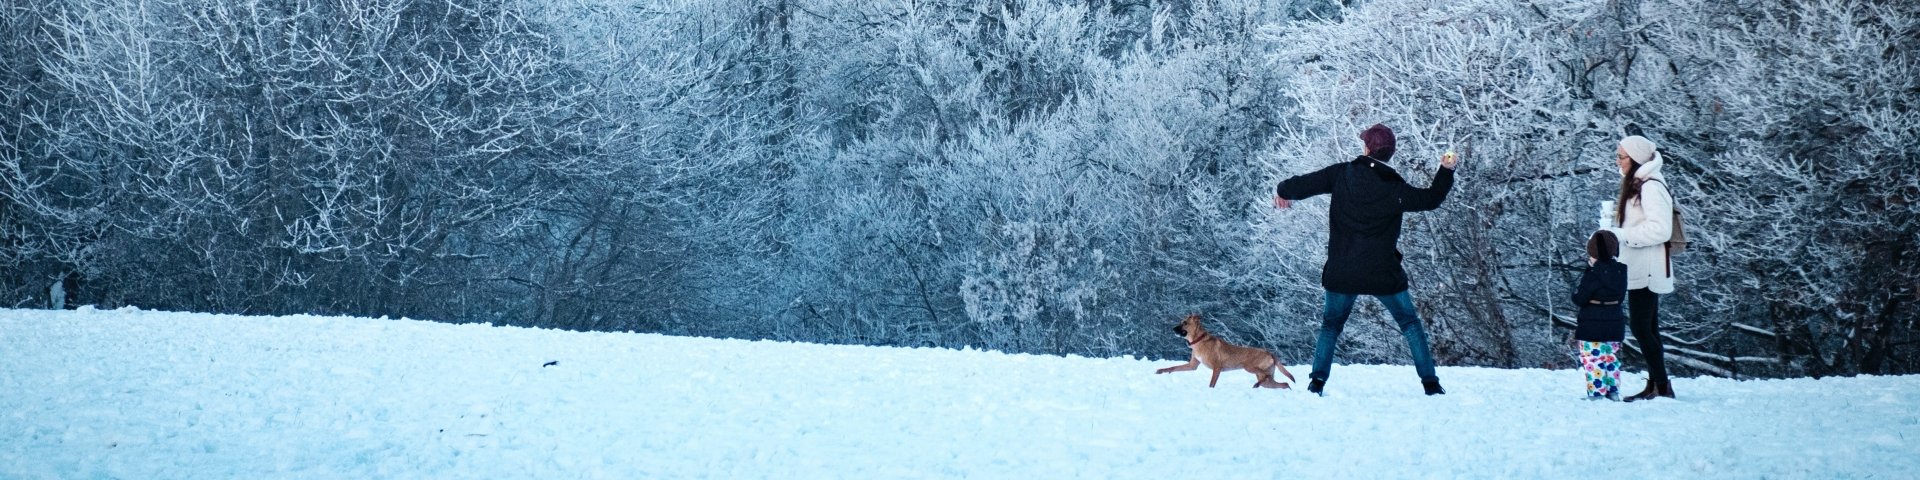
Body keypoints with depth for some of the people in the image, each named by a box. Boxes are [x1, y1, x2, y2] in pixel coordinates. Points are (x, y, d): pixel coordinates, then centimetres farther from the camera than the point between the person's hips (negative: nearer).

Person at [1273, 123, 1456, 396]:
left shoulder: (1342, 174, -5)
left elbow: (1304, 185, 0)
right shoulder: (1395, 188, -7)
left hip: (1341, 273, 1)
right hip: (1383, 275, -1)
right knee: (1410, 323, 12)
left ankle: (1317, 381, 5)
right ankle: (1430, 383, 5)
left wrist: (1283, 191, 21)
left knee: (1331, 324, 18)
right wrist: (1446, 170, 13)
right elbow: (1431, 199, 4)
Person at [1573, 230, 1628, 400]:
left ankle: (1596, 393, -5)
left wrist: (1576, 294, 6)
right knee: (1611, 358, 17)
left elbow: (1579, 300, -15)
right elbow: (1621, 297, 12)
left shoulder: (1593, 275, -19)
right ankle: (1613, 391, 19)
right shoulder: (1620, 271, 1)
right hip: (1614, 323, 7)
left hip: (1592, 325, -7)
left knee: (1593, 359, -3)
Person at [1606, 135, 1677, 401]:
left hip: (1646, 268, -10)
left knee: (1640, 327, -11)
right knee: (1648, 328, 11)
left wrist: (1622, 234, -19)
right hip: (1639, 267, 10)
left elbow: (1659, 229, -22)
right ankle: (1656, 385, 14)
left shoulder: (1651, 187, -15)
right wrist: (1619, 215, 8)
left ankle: (1662, 386, -9)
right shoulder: (1635, 185, 16)